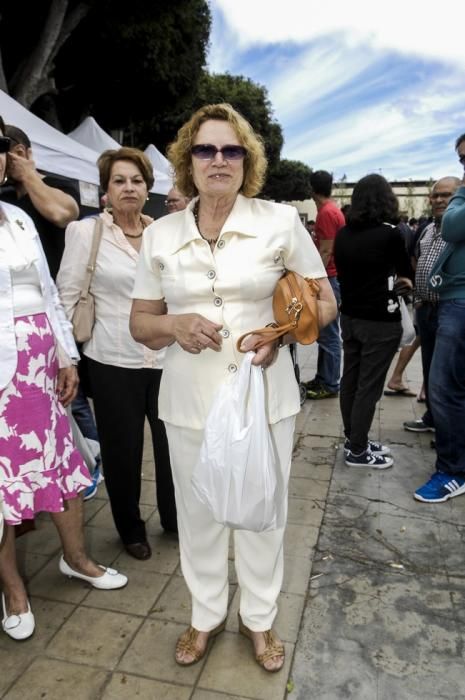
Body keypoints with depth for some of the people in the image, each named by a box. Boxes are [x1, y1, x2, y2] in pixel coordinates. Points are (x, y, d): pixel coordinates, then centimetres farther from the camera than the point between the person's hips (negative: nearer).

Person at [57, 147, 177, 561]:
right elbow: (66, 296, -3)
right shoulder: (86, 232, -3)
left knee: (173, 441, 11)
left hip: (166, 358, 3)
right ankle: (131, 529, 35)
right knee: (122, 449, 11)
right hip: (114, 361, -3)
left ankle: (175, 518, 36)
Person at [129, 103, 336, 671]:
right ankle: (206, 614, 43)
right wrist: (174, 325, -15)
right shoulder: (160, 234, 2)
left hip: (263, 396, -1)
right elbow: (139, 323, 8)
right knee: (197, 513, 15)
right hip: (188, 400, 2)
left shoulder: (281, 220, -3)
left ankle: (259, 617, 42)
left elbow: (325, 302, 2)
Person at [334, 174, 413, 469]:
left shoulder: (343, 234, 4)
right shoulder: (390, 233, -13)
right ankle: (357, 451, 9)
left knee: (350, 379, 13)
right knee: (369, 386, 0)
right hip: (380, 322, -7)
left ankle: (354, 438, 27)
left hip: (350, 317, 7)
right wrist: (401, 279, 24)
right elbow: (407, 273, 1)